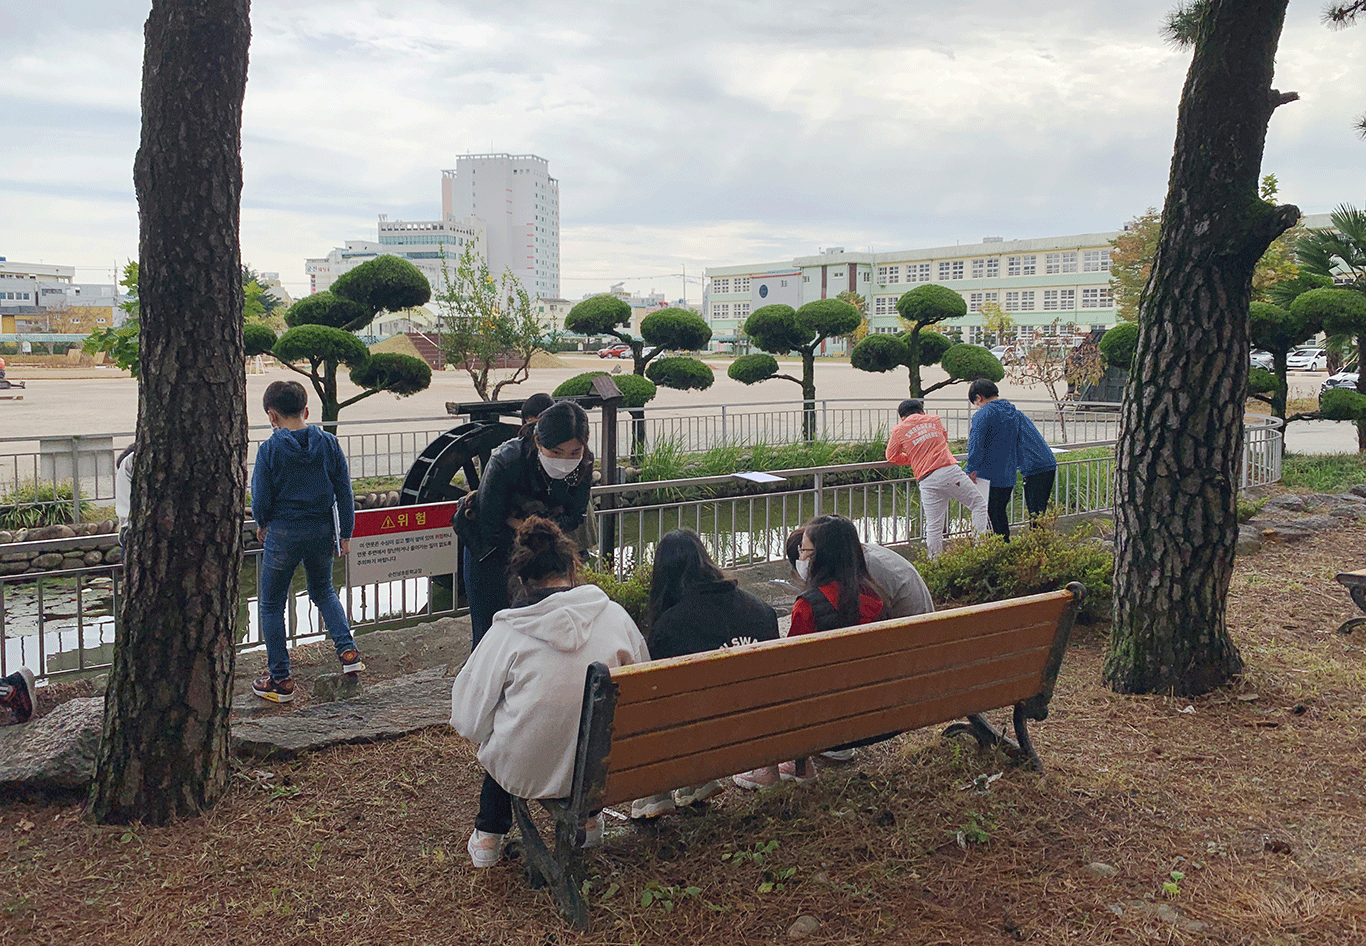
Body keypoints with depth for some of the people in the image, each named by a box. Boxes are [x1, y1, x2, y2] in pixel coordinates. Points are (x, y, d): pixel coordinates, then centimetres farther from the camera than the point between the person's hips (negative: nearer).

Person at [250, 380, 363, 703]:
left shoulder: (269, 450, -12)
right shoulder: (328, 443, -3)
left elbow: (260, 499, -7)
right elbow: (344, 491, 0)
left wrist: (262, 525, 14)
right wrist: (344, 534, 8)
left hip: (283, 533, -4)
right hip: (322, 531, 4)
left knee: (271, 604, 11)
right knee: (323, 592, 27)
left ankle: (280, 680, 15)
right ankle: (347, 650, 14)